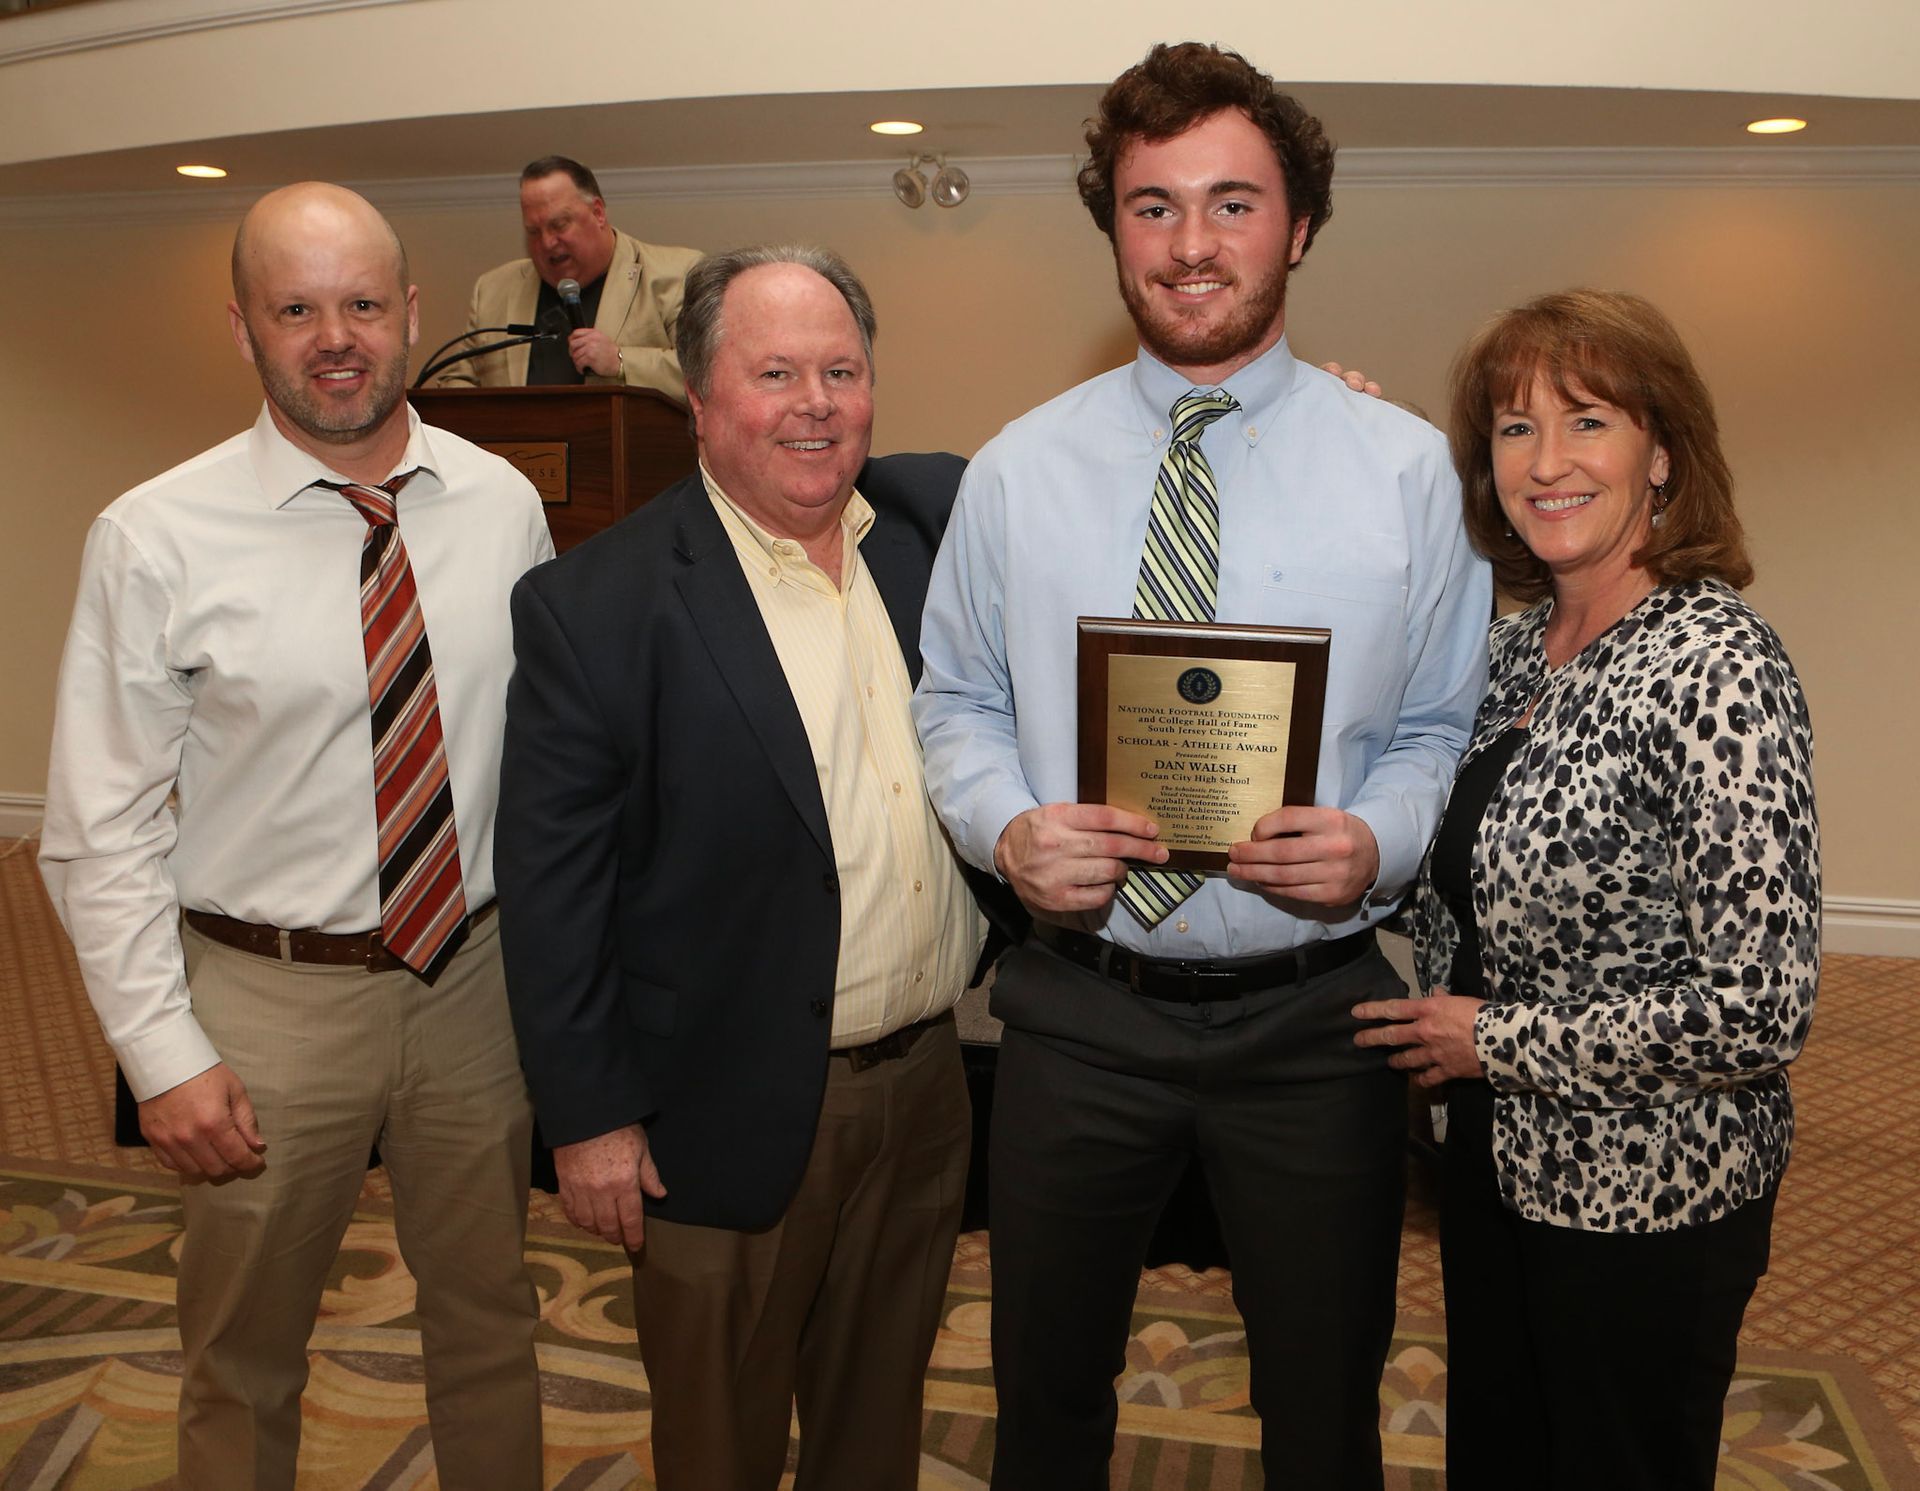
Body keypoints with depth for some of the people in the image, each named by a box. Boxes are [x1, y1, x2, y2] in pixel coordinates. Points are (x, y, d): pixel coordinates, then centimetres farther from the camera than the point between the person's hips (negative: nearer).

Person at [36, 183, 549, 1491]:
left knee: (490, 1327, 21)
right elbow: (101, 829, -7)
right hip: (271, 999, -2)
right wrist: (164, 1054, -10)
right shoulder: (156, 540, -11)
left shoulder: (503, 504, -2)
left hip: (477, 976, 3)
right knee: (245, 1361, 18)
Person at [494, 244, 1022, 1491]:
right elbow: (552, 883, -11)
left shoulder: (944, 520, -1)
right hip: (734, 1114, -4)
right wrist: (589, 1116, -9)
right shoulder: (593, 605, -14)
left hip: (931, 1080, 5)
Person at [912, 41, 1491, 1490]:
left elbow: (1447, 726, 1)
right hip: (1079, 1004, 1)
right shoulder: (1020, 469, 1)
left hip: (1315, 1012, 0)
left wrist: (1378, 840, -19)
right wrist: (1008, 826, -15)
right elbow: (956, 704, 5)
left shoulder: (1406, 468, -2)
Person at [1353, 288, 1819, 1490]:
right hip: (1501, 1160, 7)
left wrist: (1496, 1038, -18)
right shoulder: (1522, 642, 2)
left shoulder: (1717, 666, -22)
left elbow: (1760, 1009, -26)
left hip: (1649, 1198, -7)